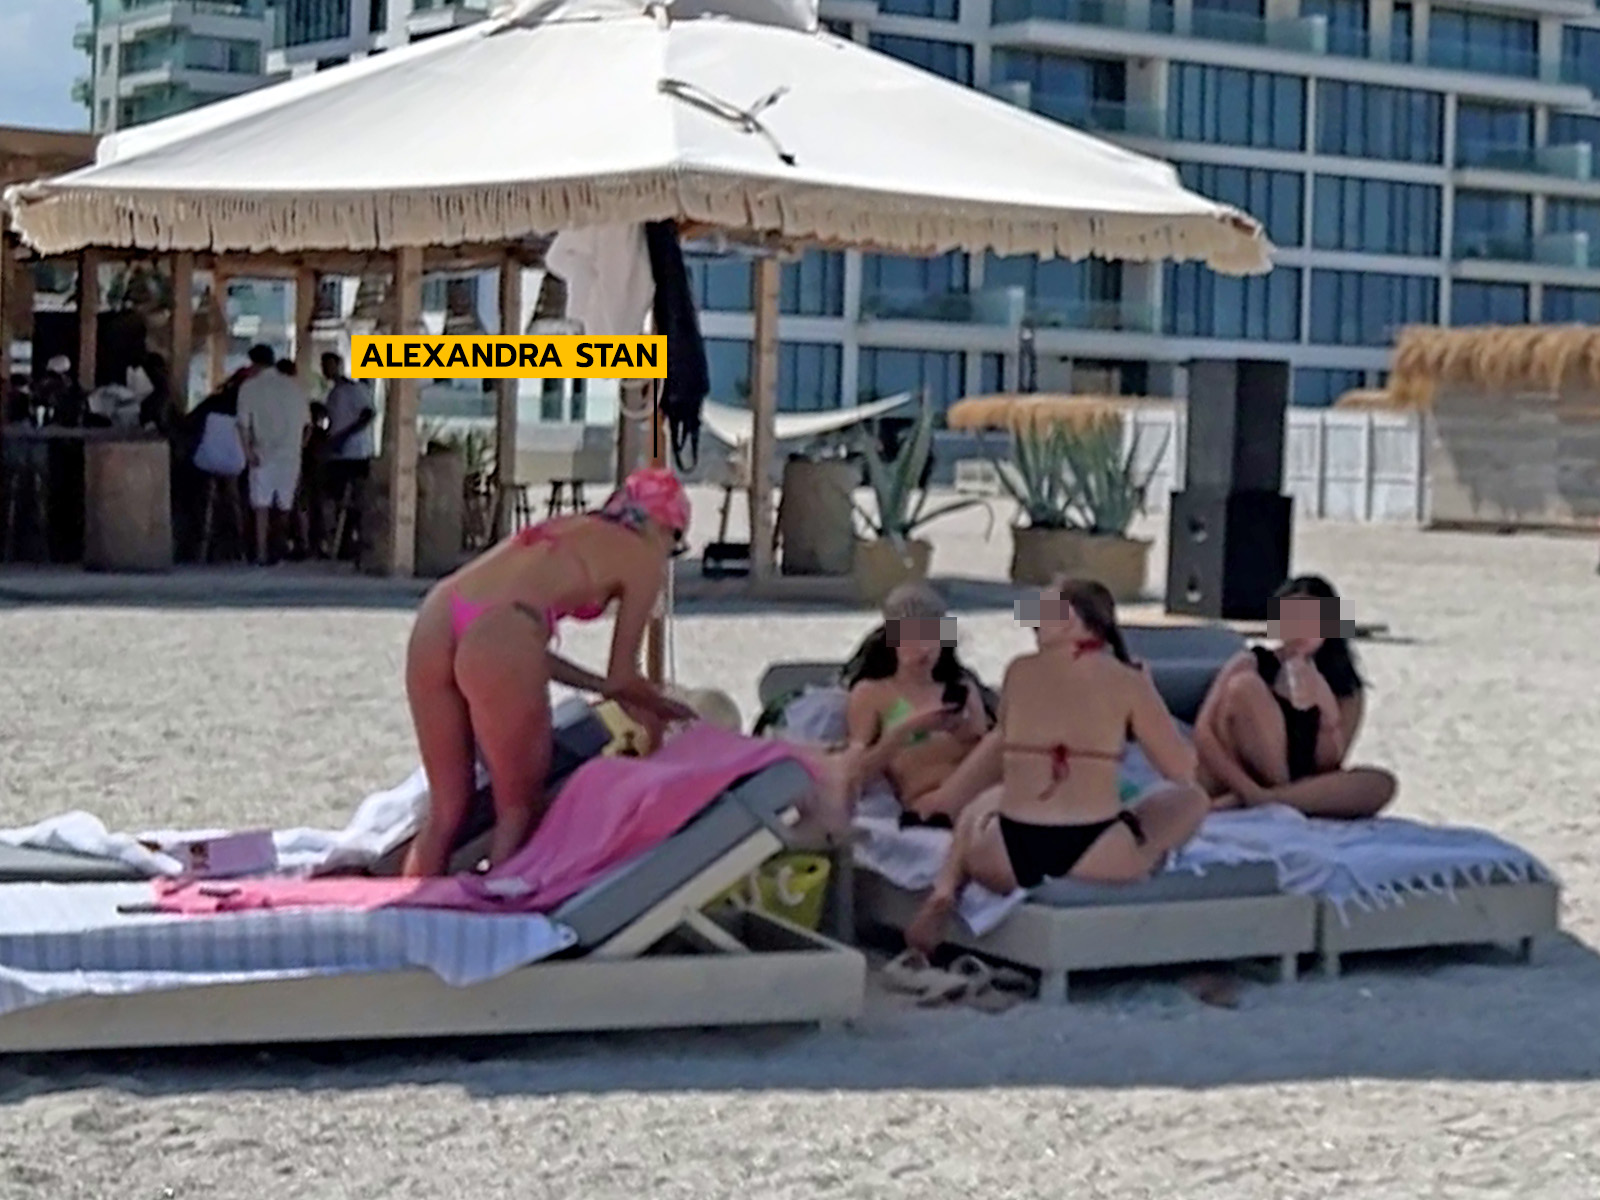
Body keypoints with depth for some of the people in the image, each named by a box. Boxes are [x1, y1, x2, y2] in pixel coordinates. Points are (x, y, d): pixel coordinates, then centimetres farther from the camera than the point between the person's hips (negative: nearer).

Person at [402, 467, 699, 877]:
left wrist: (607, 689, 42)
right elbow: (621, 679, 15)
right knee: (520, 811, 11)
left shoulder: (565, 526, 32)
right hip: (497, 641, -7)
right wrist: (668, 711, 34)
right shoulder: (643, 557, 14)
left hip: (436, 620, 7)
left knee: (445, 807, 19)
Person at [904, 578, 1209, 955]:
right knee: (1191, 799, 23)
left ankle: (945, 889, 10)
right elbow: (1182, 770, 6)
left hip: (1008, 862, 2)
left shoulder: (1019, 672, 7)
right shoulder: (1128, 681, 1)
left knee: (975, 810, 38)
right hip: (1094, 862, -2)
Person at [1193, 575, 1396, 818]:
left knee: (1381, 784, -25)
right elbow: (1204, 734, -10)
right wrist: (1246, 787, -24)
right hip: (1230, 785, -2)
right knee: (1245, 685, -21)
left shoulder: (1345, 688, 8)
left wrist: (1329, 715, -15)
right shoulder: (1251, 665, 0)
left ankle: (1263, 800, -28)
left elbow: (1326, 768, 1)